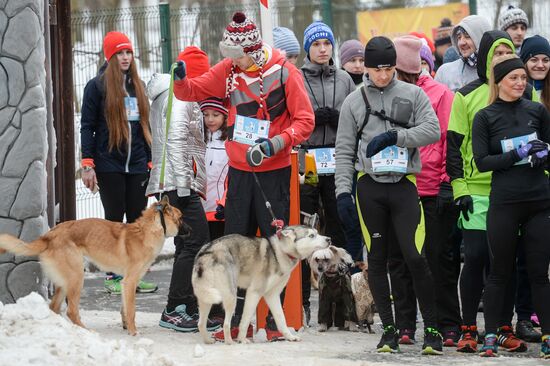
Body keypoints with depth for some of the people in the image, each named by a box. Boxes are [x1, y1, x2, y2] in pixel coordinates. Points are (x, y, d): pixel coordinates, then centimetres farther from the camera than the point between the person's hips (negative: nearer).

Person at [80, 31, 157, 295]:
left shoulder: (138, 86, 15)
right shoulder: (97, 86, -1)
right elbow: (87, 126, -3)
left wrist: (150, 161, 15)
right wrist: (87, 164, -10)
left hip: (137, 165, 5)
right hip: (109, 165, -5)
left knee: (138, 219, 3)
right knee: (115, 219, -2)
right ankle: (113, 277, 3)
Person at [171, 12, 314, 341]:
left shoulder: (284, 72, -10)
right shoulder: (228, 70, 2)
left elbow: (305, 121, -9)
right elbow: (193, 91, 8)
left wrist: (275, 144, -22)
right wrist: (181, 80, -14)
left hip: (274, 171, -4)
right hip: (239, 170, 4)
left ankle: (274, 320, 7)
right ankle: (238, 320, 14)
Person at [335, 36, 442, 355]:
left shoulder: (413, 95, 5)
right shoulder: (354, 102, 8)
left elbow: (432, 130, -5)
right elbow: (345, 151, 8)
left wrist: (395, 136, -14)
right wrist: (343, 190, -1)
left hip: (404, 185, -2)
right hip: (369, 186, 2)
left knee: (415, 257, -10)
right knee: (377, 260, 5)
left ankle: (432, 329, 0)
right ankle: (389, 328, 13)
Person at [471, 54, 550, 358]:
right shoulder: (485, 117, 0)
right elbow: (482, 162, -6)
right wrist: (518, 154, -16)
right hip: (504, 203, -2)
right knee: (500, 272, 5)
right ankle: (490, 336, 12)